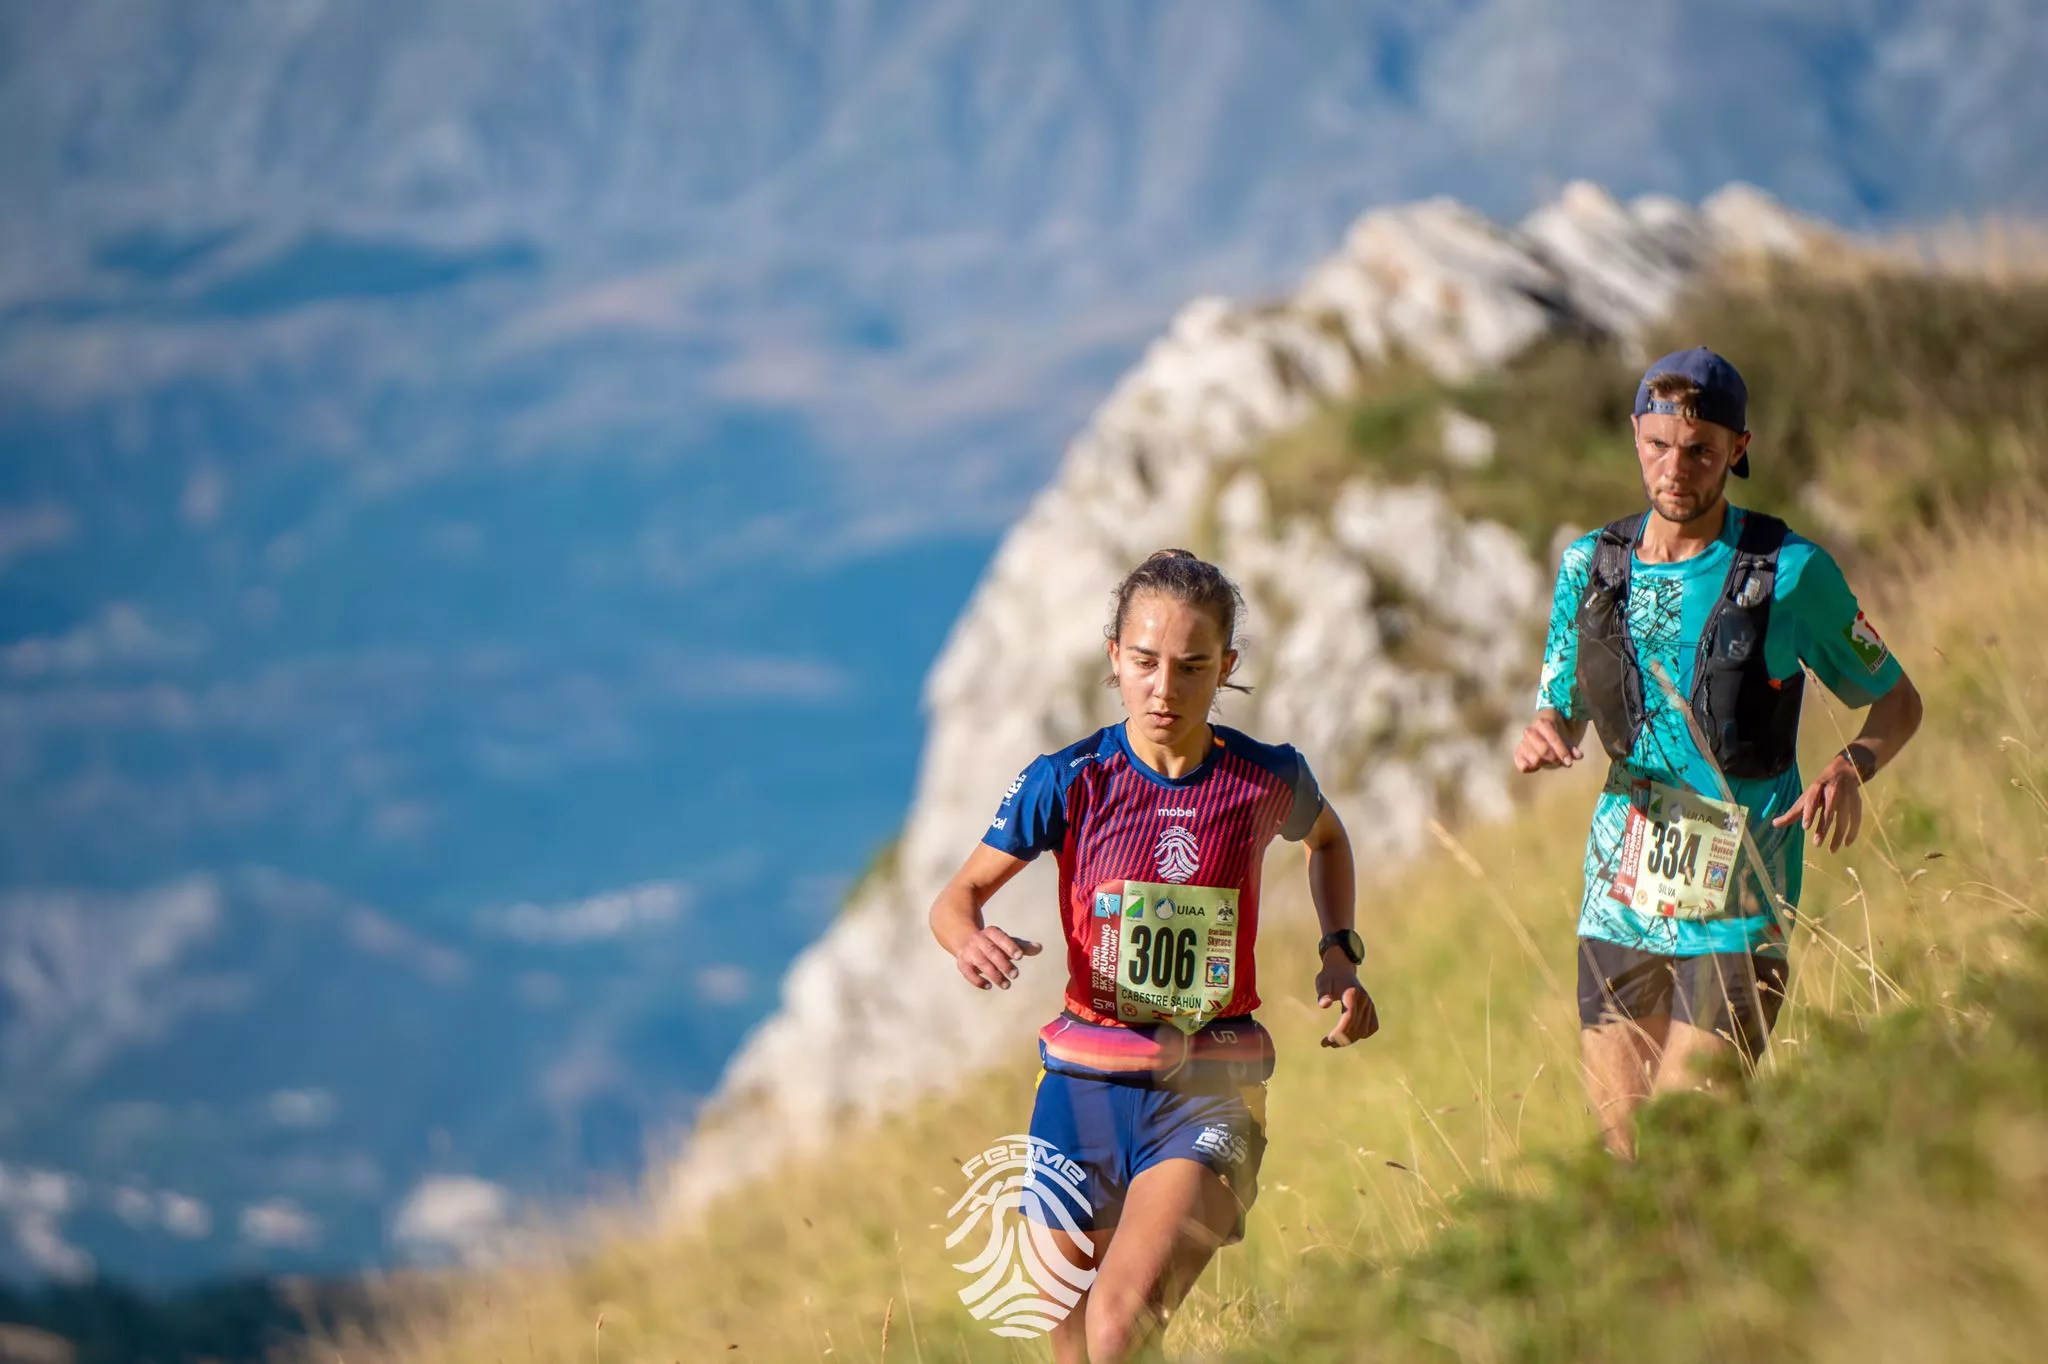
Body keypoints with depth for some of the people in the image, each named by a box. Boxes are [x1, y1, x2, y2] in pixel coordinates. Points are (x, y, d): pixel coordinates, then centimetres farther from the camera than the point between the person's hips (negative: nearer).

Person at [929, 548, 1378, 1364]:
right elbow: (957, 895, 1)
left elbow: (1327, 837, 21)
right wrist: (970, 941, -23)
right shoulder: (1069, 782, -6)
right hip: (1086, 1082, 2)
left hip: (1211, 1090, -2)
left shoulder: (1268, 780, -3)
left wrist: (1339, 955, 7)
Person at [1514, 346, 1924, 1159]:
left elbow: (1897, 701, 4)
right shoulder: (1593, 567, 5)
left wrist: (1852, 767, -18)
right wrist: (1538, 741, -10)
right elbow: (1562, 717, 15)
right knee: (1622, 1137, 7)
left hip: (1734, 905, -4)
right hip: (1620, 897, 4)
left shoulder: (1791, 573, -7)